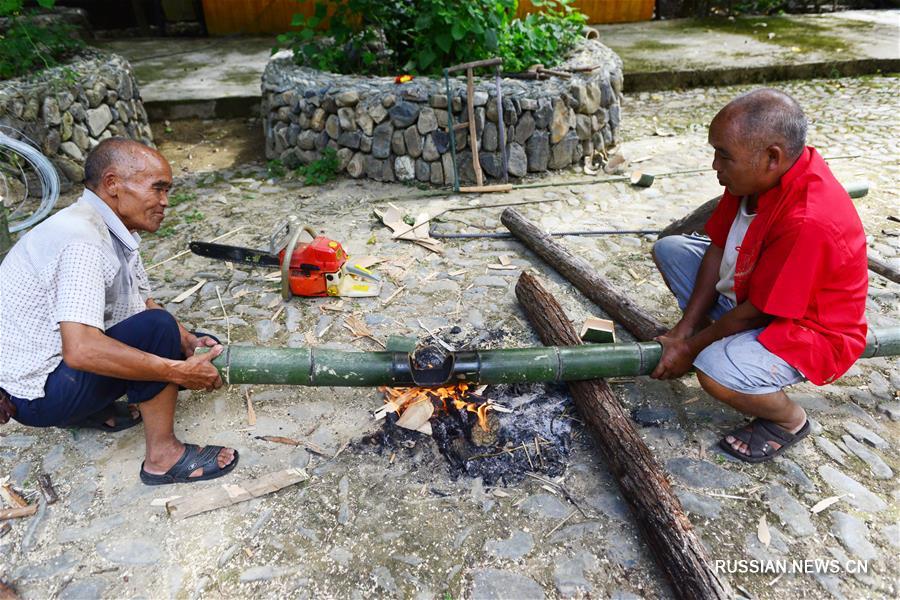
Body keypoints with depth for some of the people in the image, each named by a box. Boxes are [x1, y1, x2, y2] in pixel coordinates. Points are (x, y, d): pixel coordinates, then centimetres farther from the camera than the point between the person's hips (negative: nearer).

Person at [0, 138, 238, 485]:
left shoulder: (112, 231, 2)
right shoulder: (82, 240, -28)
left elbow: (145, 303, 10)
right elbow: (81, 350, -36)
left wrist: (189, 345, -6)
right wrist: (179, 371, -30)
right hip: (39, 394, -9)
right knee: (157, 329, -27)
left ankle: (95, 410, 9)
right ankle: (163, 456, -16)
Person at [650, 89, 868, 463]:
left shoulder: (810, 222, -38)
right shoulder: (759, 173, -13)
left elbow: (754, 312, -29)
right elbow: (718, 248, -7)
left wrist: (691, 348, -15)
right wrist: (685, 329, -9)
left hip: (808, 331, -8)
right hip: (750, 290, 8)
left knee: (717, 372, -35)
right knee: (670, 249, 7)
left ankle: (789, 419, 0)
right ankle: (716, 342, 14)